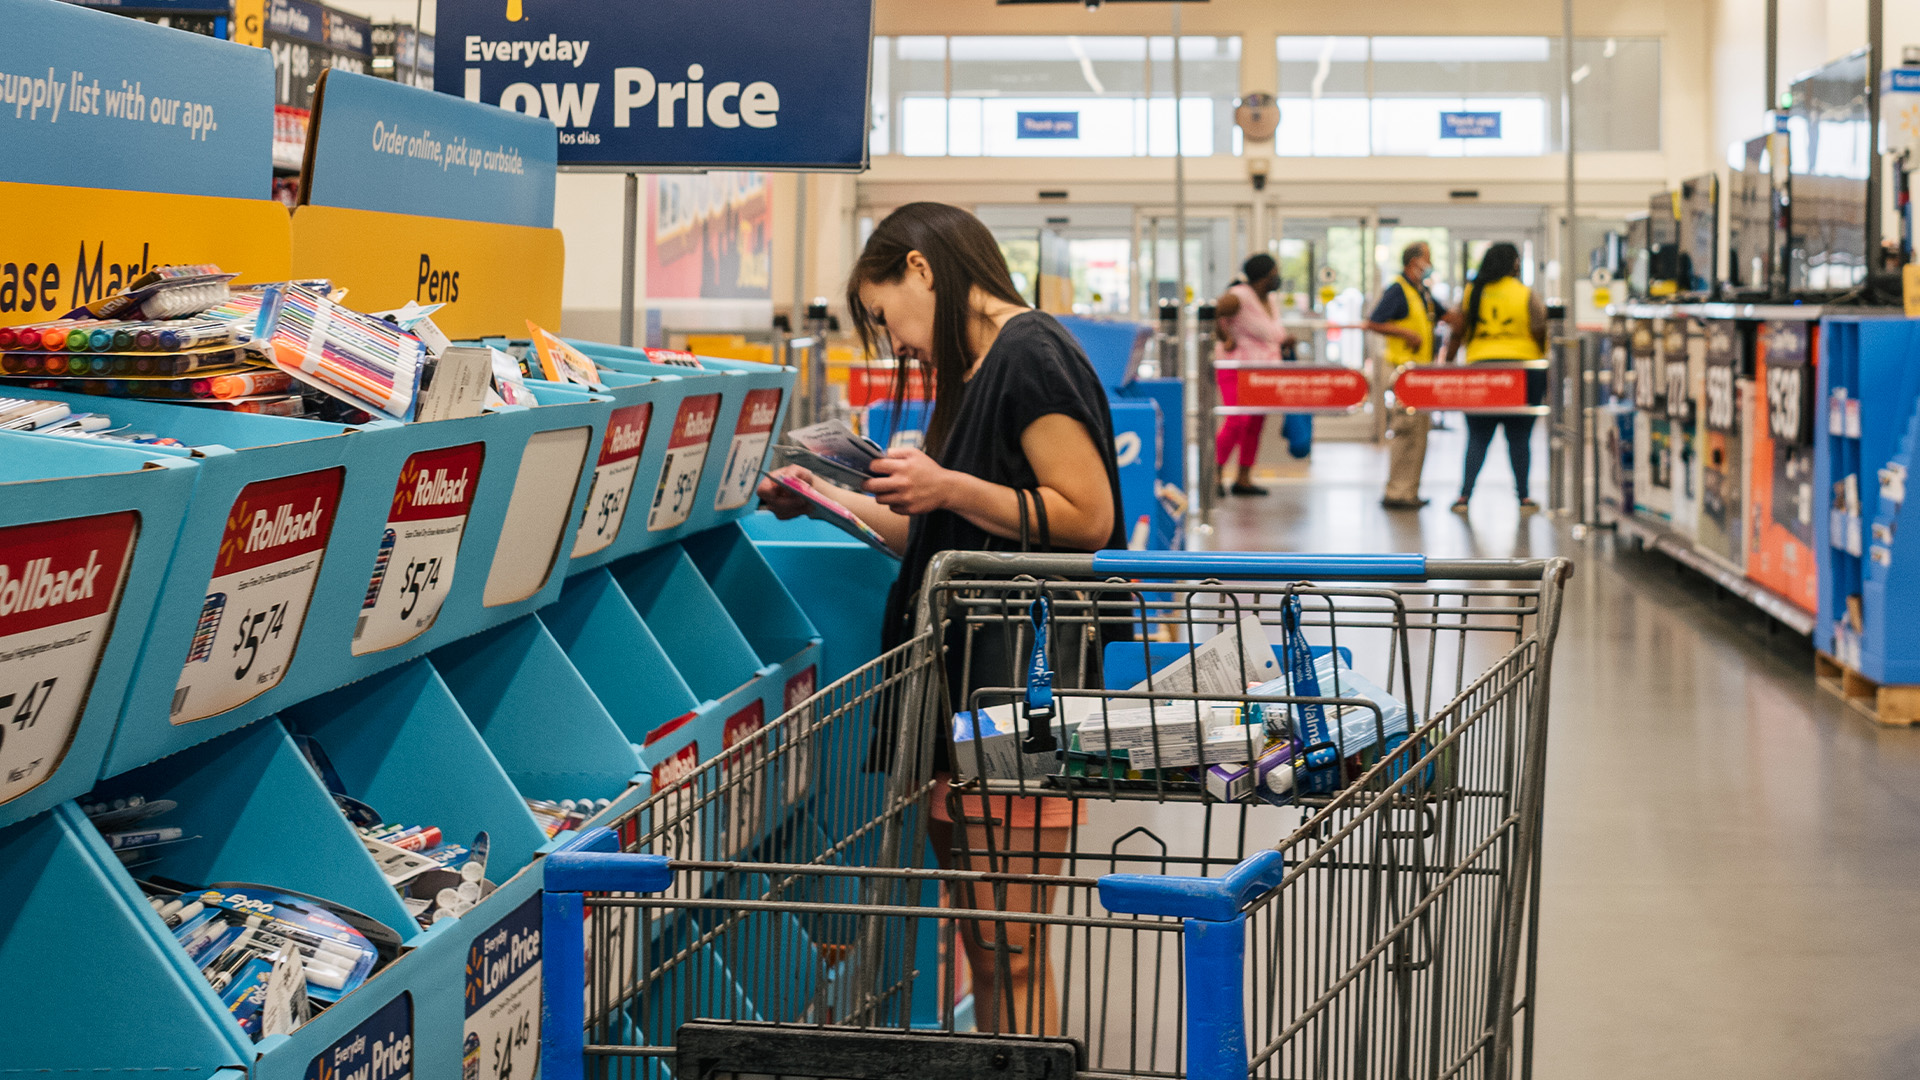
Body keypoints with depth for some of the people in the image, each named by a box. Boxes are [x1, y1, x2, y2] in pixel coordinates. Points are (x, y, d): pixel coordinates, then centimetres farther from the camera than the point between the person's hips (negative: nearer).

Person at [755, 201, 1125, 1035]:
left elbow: (1086, 517, -16)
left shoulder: (1030, 355, -9)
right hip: (967, 684, 10)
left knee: (1010, 949, -7)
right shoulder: (971, 373, 21)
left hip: (1022, 684, -10)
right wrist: (831, 500, 18)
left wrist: (949, 489, -18)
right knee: (980, 940, 11)